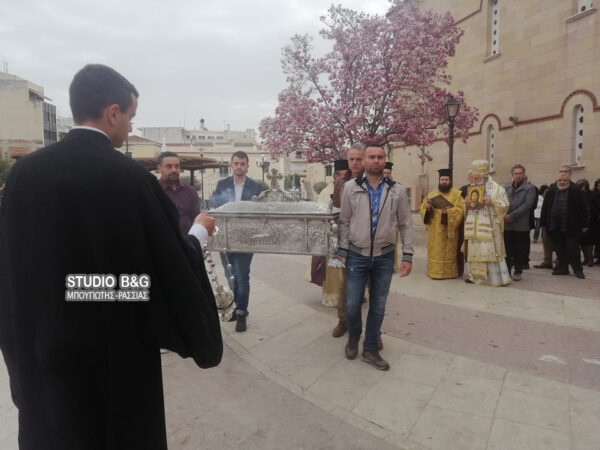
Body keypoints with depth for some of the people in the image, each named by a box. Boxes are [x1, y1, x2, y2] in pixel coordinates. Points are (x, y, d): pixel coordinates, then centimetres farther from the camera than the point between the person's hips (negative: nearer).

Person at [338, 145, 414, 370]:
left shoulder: (397, 190, 0)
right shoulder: (350, 187, -2)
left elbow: (406, 224, 3)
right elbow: (344, 222, 2)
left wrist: (407, 256, -2)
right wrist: (343, 251, -1)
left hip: (384, 257, 1)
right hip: (357, 255, -1)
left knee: (378, 306, 10)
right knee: (352, 304, 3)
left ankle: (370, 349, 26)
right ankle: (354, 336, 34)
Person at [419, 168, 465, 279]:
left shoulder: (457, 194, 3)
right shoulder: (432, 194, 14)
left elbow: (460, 210, -8)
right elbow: (423, 208, 9)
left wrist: (448, 211, -24)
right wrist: (427, 207, -12)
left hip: (449, 229, -3)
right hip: (435, 230, 3)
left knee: (449, 252, 0)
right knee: (435, 252, 3)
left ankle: (449, 272, 9)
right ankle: (435, 271, 10)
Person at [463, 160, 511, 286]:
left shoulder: (497, 188, 0)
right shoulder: (472, 188, 15)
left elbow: (505, 205, -4)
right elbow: (466, 208, 21)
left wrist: (492, 202, -19)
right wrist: (466, 203, -1)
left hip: (489, 227, -5)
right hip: (473, 227, 5)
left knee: (490, 250, -7)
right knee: (474, 250, 5)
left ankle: (497, 277, 0)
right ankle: (475, 274, 12)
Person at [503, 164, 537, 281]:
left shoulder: (530, 188, 0)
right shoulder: (506, 188, 12)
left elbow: (527, 205, -11)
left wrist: (512, 216, -15)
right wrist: (504, 215, -8)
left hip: (521, 225, -3)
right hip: (506, 224, 3)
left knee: (520, 250, 4)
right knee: (507, 249, 7)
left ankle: (518, 272, 14)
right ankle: (507, 270, 17)